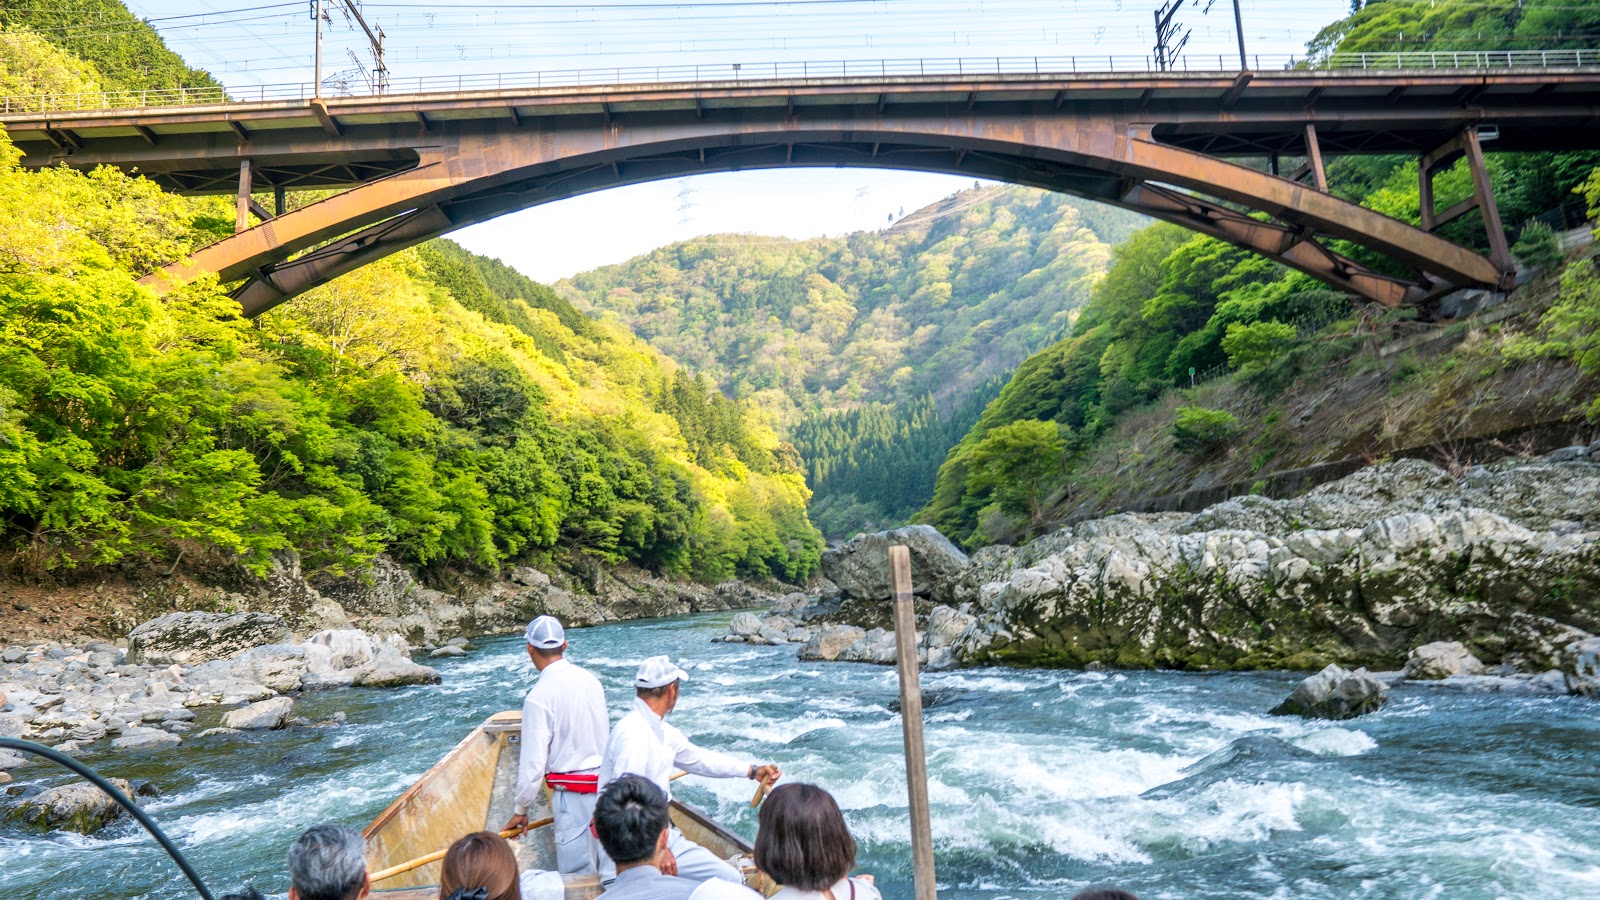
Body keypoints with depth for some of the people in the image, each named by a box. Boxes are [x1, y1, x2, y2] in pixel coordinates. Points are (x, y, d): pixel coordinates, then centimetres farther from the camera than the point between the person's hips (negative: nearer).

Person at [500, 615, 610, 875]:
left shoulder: (539, 697, -15)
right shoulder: (591, 680, 4)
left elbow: (533, 763, -13)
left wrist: (520, 809, 1)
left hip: (573, 795, -7)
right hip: (605, 784, 7)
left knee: (577, 876, 2)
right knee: (602, 871, 17)